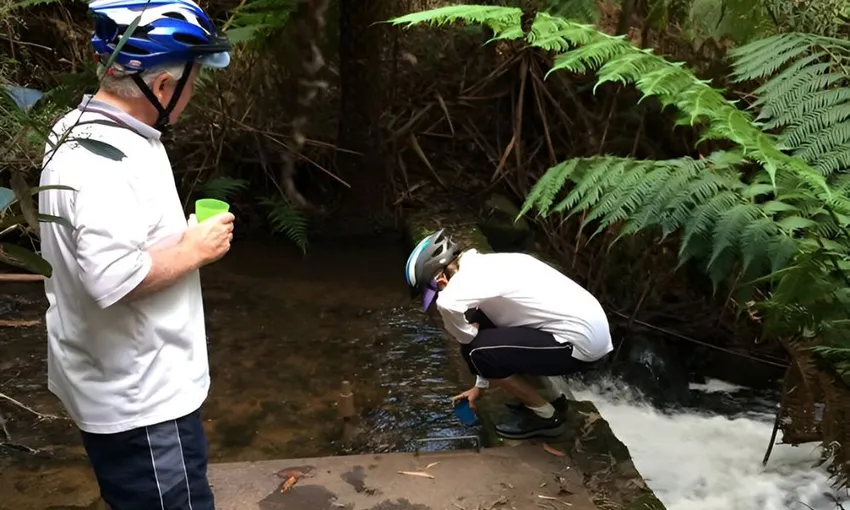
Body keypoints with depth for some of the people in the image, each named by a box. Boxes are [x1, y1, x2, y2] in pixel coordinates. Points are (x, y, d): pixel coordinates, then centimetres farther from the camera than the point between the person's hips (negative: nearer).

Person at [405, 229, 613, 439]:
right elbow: (491, 332, 22)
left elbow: (468, 341, -9)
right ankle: (552, 396, 25)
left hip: (580, 341, -9)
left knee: (477, 352, -9)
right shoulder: (485, 266, 13)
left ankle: (545, 415, 7)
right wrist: (480, 385, 29)